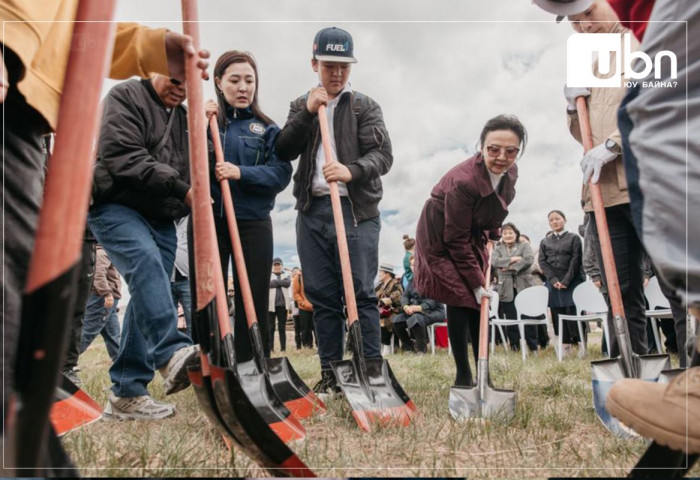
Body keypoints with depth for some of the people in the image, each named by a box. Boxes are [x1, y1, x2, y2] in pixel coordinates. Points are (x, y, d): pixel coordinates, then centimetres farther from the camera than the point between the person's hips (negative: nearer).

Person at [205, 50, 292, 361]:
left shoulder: (267, 128, 10)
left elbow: (281, 173, -3)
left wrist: (241, 172, -16)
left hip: (253, 223, 0)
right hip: (207, 221, 1)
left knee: (254, 300, 3)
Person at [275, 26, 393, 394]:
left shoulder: (365, 106, 7)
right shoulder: (301, 105, 18)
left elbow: (382, 155, -6)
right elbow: (283, 152, 5)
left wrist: (352, 170, -26)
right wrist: (307, 113, -5)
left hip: (356, 210, -3)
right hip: (312, 211, 4)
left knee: (361, 294, -5)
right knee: (322, 296, 7)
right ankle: (330, 372, 17)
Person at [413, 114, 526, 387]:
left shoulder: (509, 172, -10)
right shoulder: (463, 181, -33)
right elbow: (456, 240, -27)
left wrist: (492, 234, 6)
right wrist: (476, 282, -22)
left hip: (473, 236, 7)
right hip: (441, 239, -7)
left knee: (479, 301, 4)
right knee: (460, 301, -11)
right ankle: (463, 376, 0)